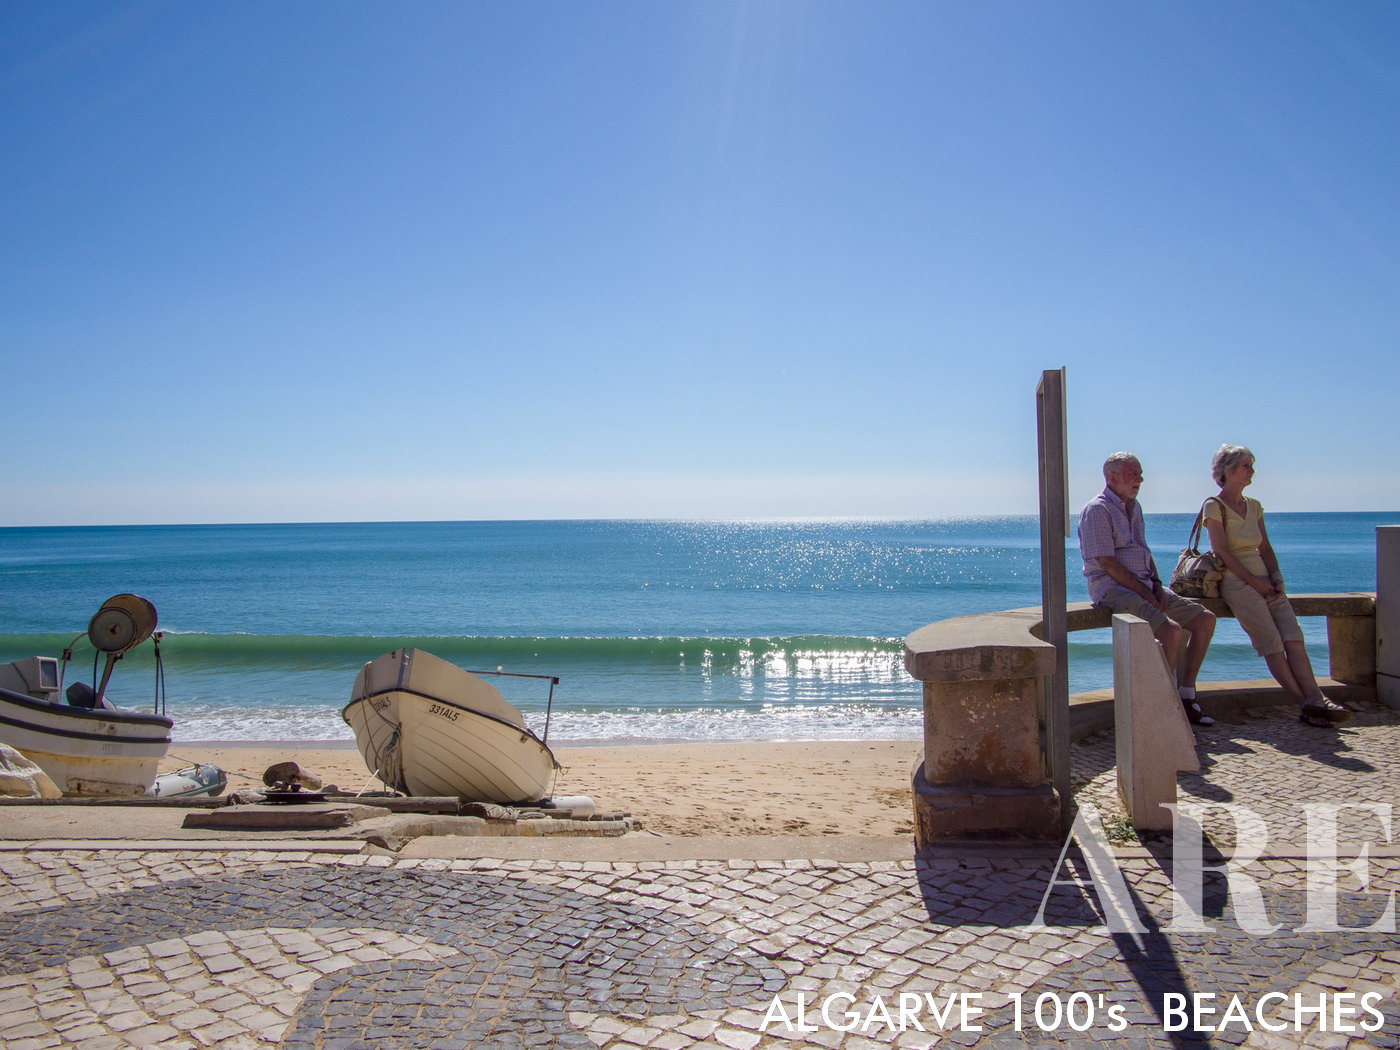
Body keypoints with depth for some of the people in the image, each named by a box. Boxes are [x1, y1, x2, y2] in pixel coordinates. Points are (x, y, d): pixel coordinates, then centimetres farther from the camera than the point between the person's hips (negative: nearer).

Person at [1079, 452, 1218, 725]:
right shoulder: (1097, 510, -11)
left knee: (1205, 619, 0)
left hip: (1144, 584, 9)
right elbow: (1108, 563, -17)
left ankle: (1186, 697, 4)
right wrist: (1146, 595, -17)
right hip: (1112, 587, -9)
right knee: (1170, 630, -28)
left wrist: (1157, 585, 4)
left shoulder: (1134, 506, 18)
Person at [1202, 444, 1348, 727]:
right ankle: (1305, 703, -17)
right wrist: (1254, 581, -14)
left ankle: (1314, 699, -22)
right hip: (1236, 582, -7)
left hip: (1264, 580, 7)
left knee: (1294, 637, -13)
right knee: (1272, 643, -16)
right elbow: (1221, 552, -11)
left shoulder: (1253, 506, 18)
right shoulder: (1214, 506, -3)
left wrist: (1276, 576, 2)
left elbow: (1265, 548, 20)